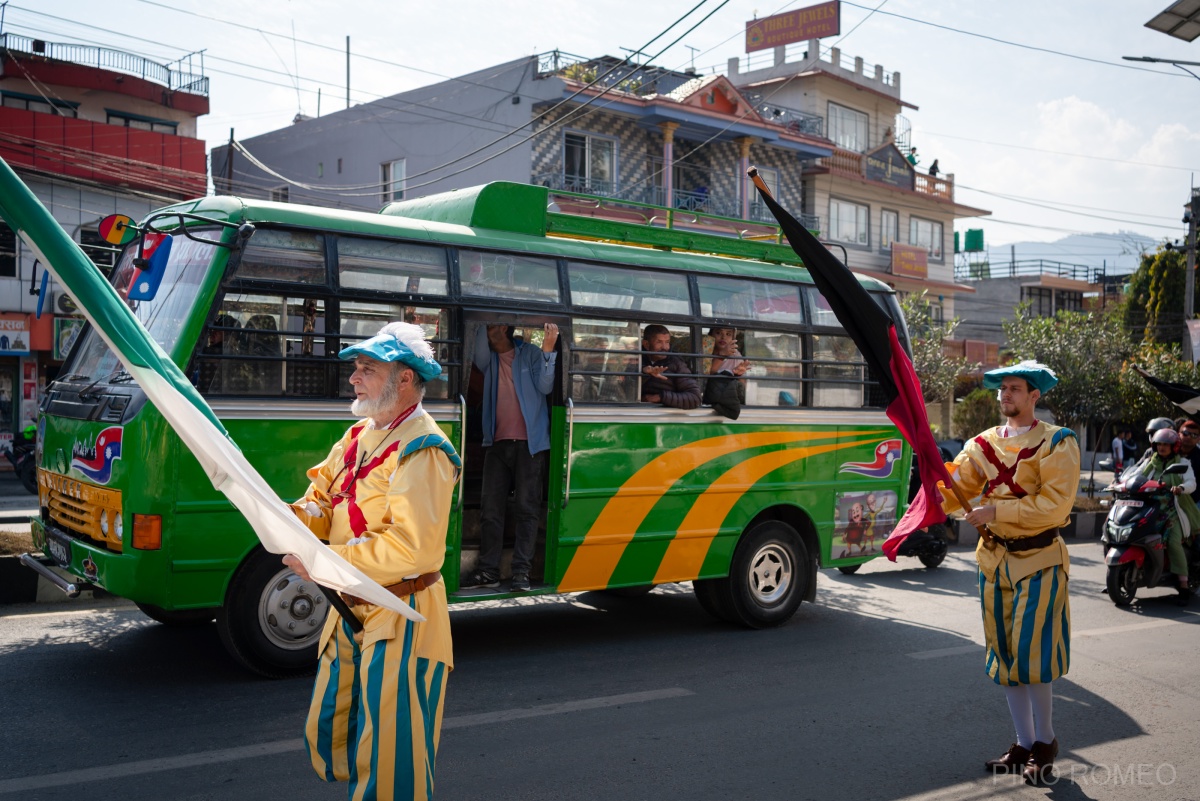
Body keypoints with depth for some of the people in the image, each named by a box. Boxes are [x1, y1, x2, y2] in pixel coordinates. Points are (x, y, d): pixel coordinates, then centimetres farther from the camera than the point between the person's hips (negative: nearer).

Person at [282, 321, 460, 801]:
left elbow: (412, 547, -28)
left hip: (400, 621, -9)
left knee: (388, 762, -2)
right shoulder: (358, 438, 11)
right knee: (327, 740, 19)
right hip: (350, 614, 9)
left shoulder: (421, 450, -19)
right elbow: (322, 505, 12)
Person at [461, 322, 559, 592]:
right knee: (491, 508, 2)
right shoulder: (489, 359, 13)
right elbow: (479, 356, -9)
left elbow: (545, 386, -6)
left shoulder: (530, 354, 4)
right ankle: (488, 570, 6)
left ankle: (521, 570, -2)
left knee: (526, 507, -3)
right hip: (497, 443, 4)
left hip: (529, 443, -4)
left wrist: (547, 350, -17)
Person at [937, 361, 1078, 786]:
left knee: (1032, 653, -7)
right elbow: (955, 488, -1)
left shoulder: (1057, 443, -8)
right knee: (1004, 653, 11)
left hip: (1038, 560, -6)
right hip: (994, 558, 6)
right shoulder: (983, 444, 7)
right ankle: (1024, 744, 24)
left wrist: (995, 511, -23)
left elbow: (1055, 504, -18)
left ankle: (1045, 742, 14)